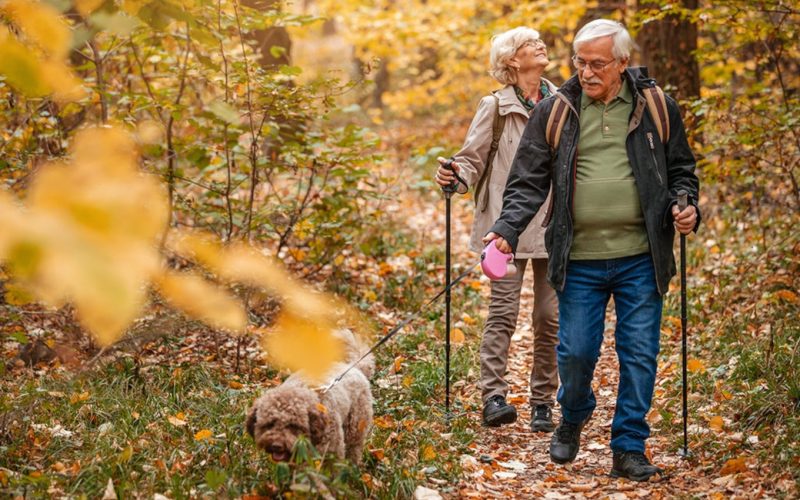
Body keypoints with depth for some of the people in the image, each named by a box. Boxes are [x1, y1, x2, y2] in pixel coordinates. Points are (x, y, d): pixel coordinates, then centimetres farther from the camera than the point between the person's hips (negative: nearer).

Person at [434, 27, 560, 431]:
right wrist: (453, 176, -21)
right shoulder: (496, 107, 0)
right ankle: (493, 397, -12)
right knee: (504, 311, -10)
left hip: (554, 226, 3)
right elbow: (473, 158, -1)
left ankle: (543, 402, 12)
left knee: (550, 317, 4)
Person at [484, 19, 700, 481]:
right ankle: (573, 420, 33)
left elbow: (680, 169, 15)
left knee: (639, 354, 1)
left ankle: (629, 449, 13)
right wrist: (508, 228, -12)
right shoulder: (555, 111, 3)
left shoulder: (655, 108, 4)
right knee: (576, 352, 3)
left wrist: (685, 205, -5)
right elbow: (529, 181, 3)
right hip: (579, 261, 0)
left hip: (640, 258, 0)